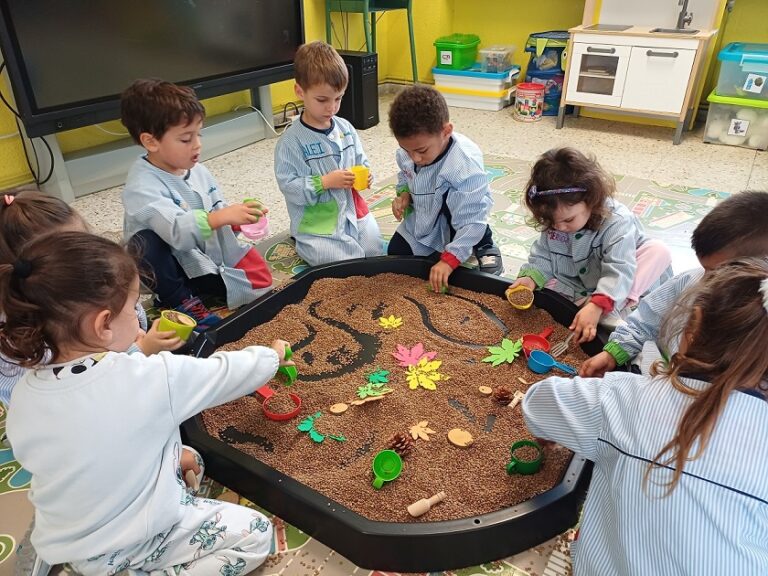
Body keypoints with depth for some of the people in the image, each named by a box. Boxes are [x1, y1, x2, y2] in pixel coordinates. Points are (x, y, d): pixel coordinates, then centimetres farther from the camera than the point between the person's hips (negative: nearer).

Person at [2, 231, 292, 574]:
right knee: (255, 534, 4)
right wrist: (273, 356, 5)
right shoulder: (153, 378, -29)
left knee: (188, 457, 24)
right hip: (130, 546, -7)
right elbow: (227, 372, -13)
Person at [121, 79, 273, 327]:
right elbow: (177, 232, -41)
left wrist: (238, 219, -17)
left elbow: (217, 208, 4)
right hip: (171, 264, -6)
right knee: (148, 240, -38)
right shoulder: (141, 187, -27)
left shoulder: (197, 169, -2)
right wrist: (221, 217, -50)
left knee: (261, 278, -7)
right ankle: (178, 298, -14)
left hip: (208, 253, 6)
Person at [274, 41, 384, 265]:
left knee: (377, 253, 6)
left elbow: (361, 160, 15)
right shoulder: (291, 141, -15)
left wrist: (365, 175, -8)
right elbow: (288, 185, -17)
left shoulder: (345, 128, 3)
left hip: (355, 212, 6)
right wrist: (324, 182, -25)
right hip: (317, 223, -6)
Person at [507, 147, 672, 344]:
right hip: (579, 288, 4)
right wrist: (530, 278, -28)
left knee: (659, 251, -25)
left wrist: (596, 307, -50)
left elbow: (618, 270, -36)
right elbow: (542, 257, -6)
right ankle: (611, 319, -29)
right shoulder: (554, 221, -13)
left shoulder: (617, 221, -27)